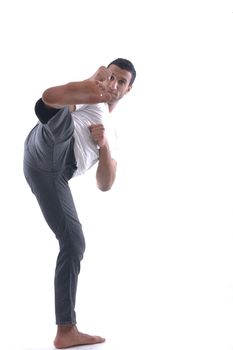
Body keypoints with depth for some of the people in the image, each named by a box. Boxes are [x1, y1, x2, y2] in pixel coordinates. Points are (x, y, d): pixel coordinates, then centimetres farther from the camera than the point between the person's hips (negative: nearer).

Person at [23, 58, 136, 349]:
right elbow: (49, 97, -3)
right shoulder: (90, 97, 18)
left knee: (74, 243, 4)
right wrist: (92, 82, -5)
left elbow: (105, 185, 22)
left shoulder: (111, 134, 35)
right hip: (47, 152, -6)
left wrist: (104, 145, 7)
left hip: (54, 176, 6)